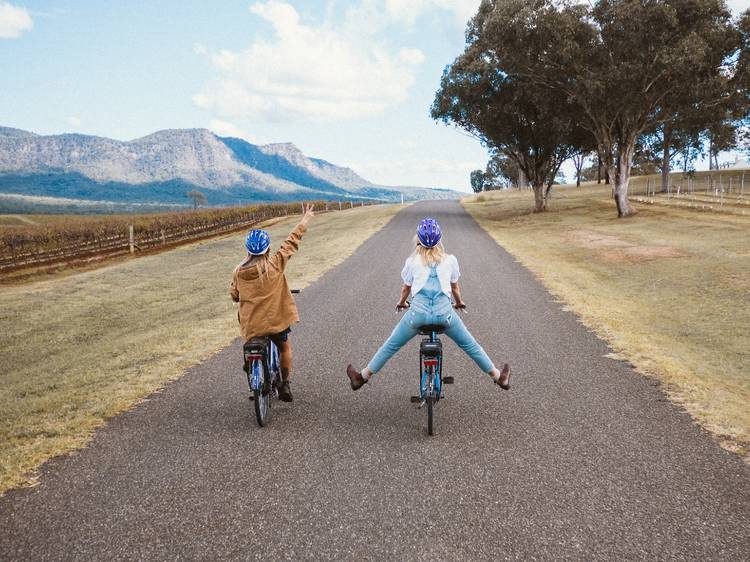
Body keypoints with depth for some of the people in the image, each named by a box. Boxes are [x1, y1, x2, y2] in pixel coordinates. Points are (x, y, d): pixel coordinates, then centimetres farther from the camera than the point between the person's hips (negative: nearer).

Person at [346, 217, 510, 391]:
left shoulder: (412, 261, 6)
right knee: (470, 346, 18)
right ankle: (499, 377, 28)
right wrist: (459, 303, 38)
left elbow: (406, 287, 17)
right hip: (444, 312, 1)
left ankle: (363, 376, 23)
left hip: (418, 312, 0)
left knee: (390, 346, 15)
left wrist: (401, 303, 38)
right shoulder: (450, 260, 7)